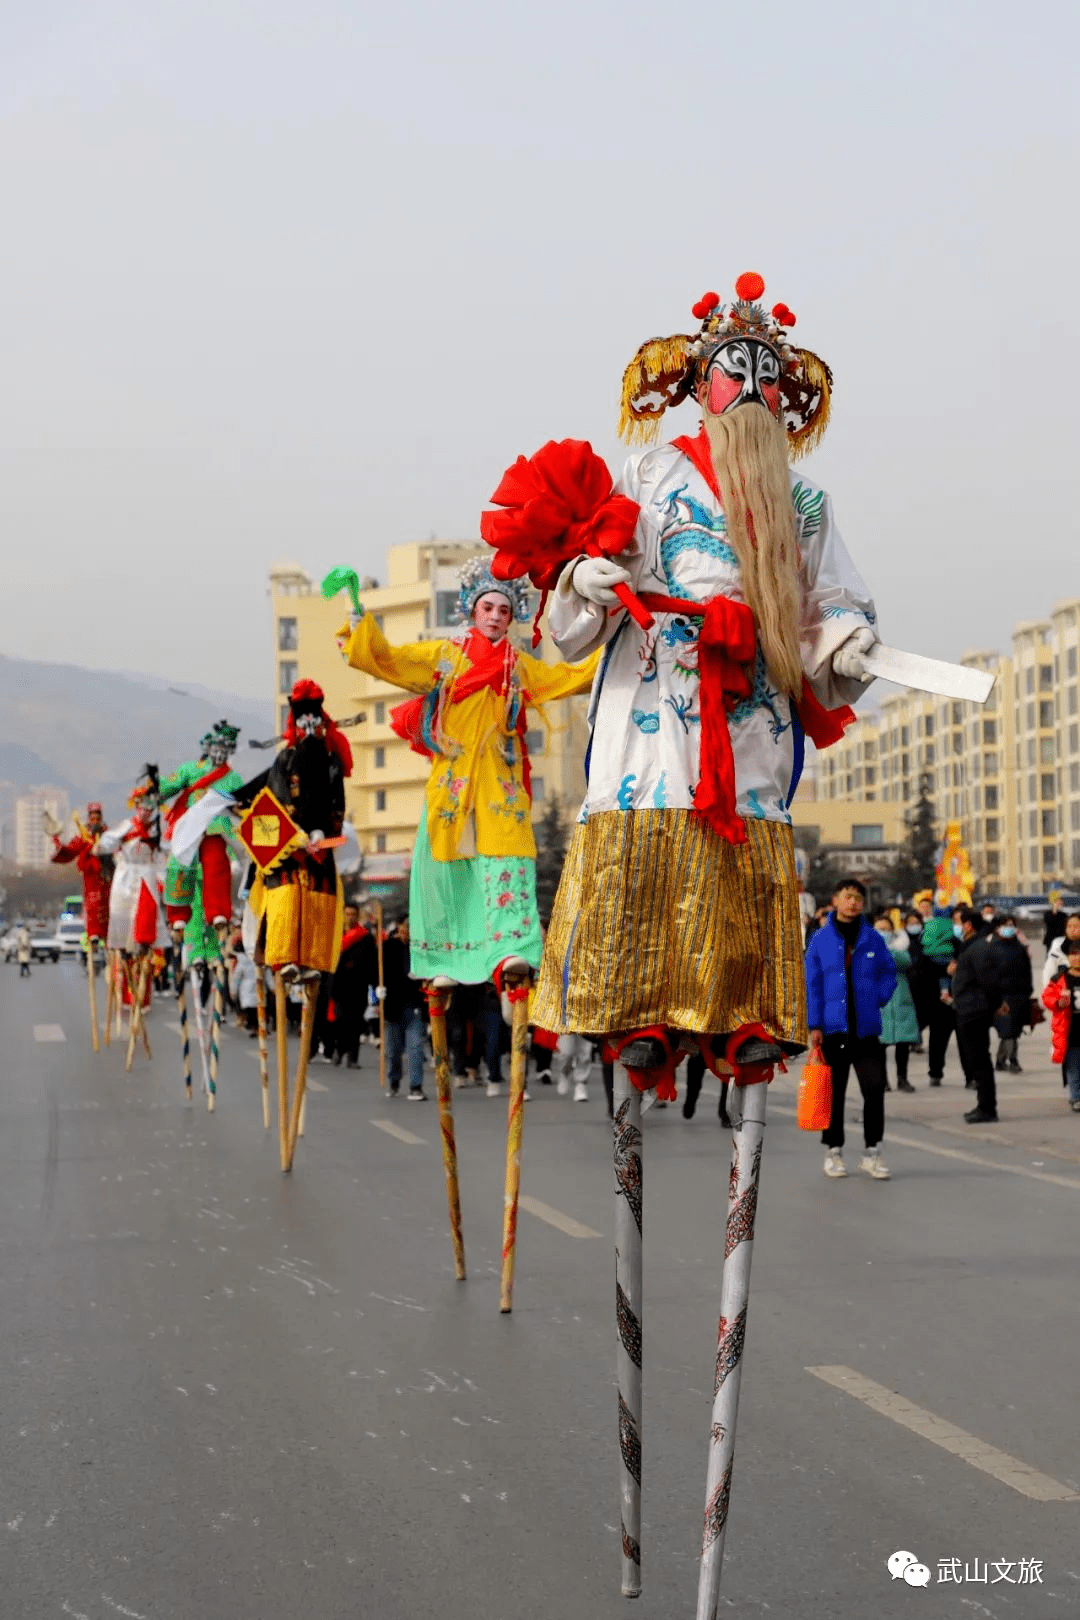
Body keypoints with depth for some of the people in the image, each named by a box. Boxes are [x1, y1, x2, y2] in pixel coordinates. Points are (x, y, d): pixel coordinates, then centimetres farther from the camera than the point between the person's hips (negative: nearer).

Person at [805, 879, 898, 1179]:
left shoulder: (873, 940, 5)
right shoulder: (821, 939, 1)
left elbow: (889, 973, 15)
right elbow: (812, 983, 0)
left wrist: (877, 999, -1)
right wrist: (814, 1025, -5)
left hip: (866, 1029, 1)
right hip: (833, 1028, -1)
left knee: (875, 1088, -4)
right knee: (833, 1092, 6)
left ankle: (872, 1152, 6)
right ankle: (834, 1151, 16)